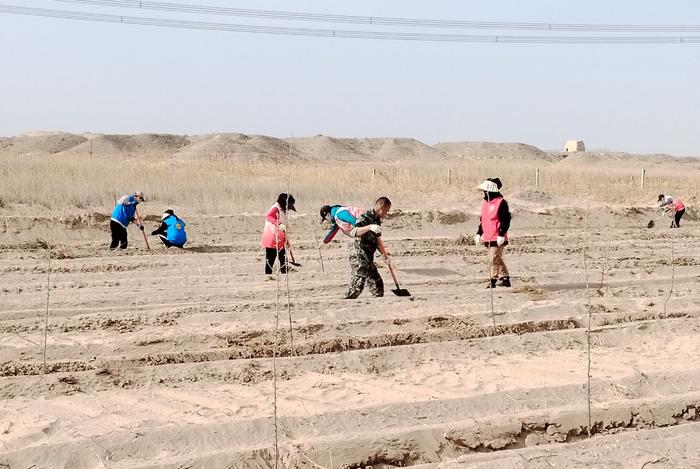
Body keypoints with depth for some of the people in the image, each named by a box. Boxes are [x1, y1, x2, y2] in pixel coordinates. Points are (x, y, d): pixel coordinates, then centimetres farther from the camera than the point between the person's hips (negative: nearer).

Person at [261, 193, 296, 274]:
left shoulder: (283, 211, 18)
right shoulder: (275, 209, -12)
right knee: (270, 261, -8)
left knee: (283, 261, 11)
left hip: (280, 241, 10)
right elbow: (268, 217, -35)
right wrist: (278, 224, -50)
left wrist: (287, 241, 31)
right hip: (271, 240, -10)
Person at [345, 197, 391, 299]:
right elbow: (353, 232, -27)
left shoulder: (377, 220, 16)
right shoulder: (365, 217, -13)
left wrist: (384, 255, 26)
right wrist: (369, 227, -37)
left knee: (377, 283, 12)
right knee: (358, 283, -18)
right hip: (358, 255, -9)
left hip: (368, 258, 10)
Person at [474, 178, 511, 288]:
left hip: (497, 238, -8)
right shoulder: (485, 203, 14)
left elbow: (506, 220, -13)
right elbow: (482, 220, 23)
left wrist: (501, 234, -19)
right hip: (487, 237, 8)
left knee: (494, 259, -11)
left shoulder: (501, 203, -10)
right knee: (497, 259, 13)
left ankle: (493, 280, -6)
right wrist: (479, 234, 17)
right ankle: (505, 278, 22)